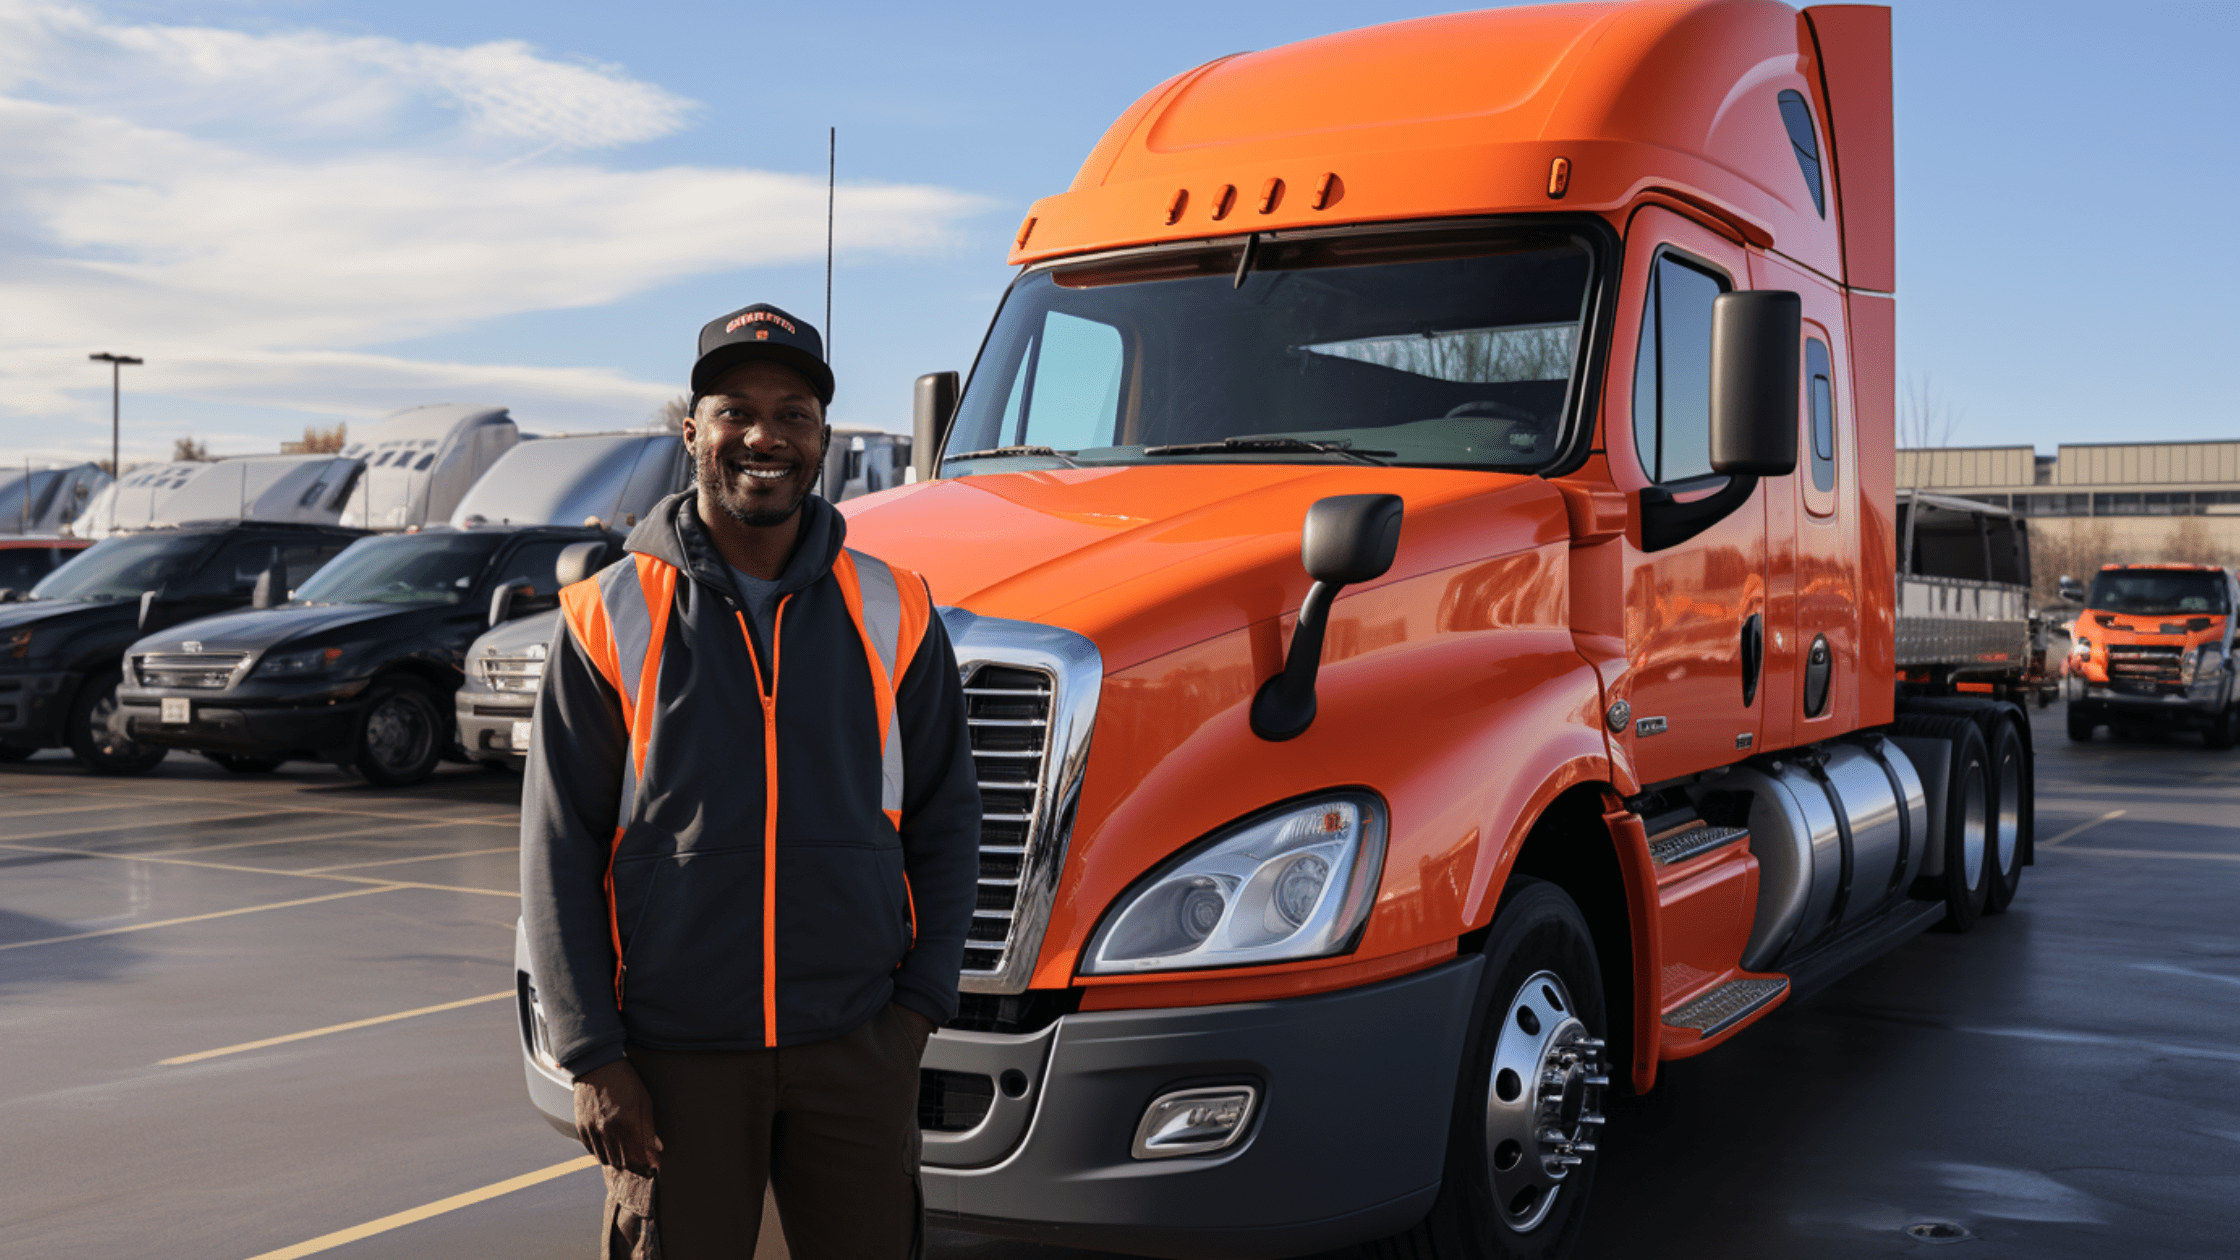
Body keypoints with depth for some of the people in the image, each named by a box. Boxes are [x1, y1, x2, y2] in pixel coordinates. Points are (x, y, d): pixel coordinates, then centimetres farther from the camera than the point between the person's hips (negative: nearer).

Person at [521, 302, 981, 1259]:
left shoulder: (891, 615, 3)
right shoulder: (610, 620, -2)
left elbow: (945, 823, 8)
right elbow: (558, 854, -1)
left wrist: (920, 1001, -1)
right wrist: (591, 1057, -6)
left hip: (857, 1044, 2)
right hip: (676, 1053, -1)